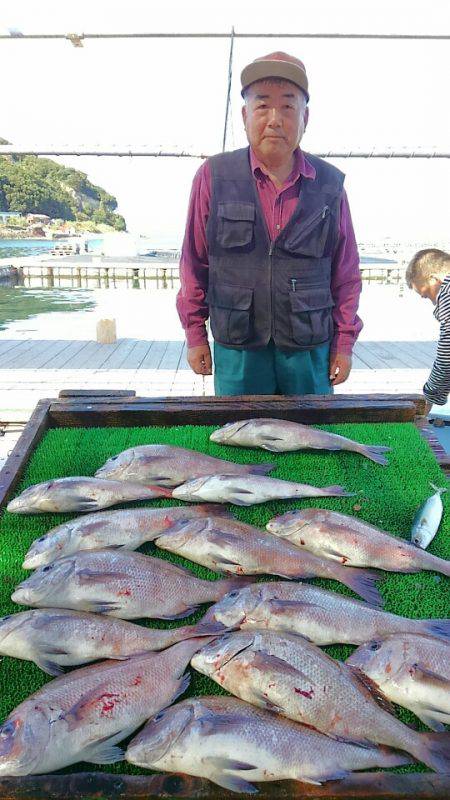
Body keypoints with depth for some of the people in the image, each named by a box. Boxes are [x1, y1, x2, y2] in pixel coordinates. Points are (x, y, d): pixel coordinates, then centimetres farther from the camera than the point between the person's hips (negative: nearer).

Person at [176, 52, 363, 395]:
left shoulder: (330, 184, 2)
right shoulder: (214, 177, -2)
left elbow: (346, 273, 7)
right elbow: (194, 262, 4)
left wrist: (344, 343, 5)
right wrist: (195, 334, 4)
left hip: (310, 351, 1)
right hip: (236, 352, -1)